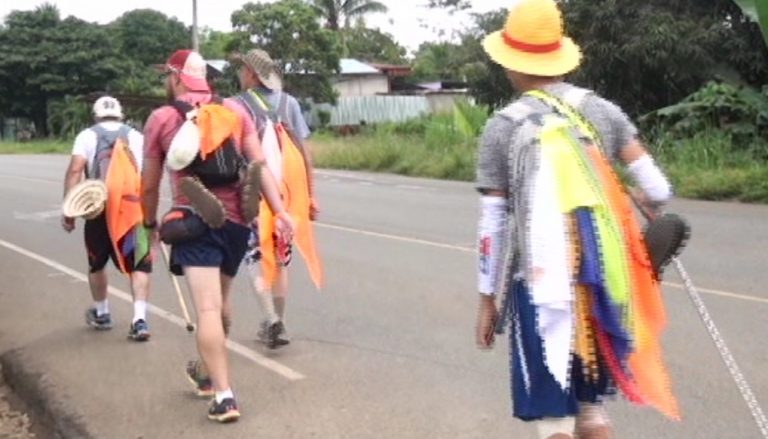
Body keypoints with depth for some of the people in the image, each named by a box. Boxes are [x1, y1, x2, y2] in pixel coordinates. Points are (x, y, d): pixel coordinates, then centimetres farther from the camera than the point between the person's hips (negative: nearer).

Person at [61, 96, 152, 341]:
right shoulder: (136, 136, 14)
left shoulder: (87, 135, 8)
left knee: (97, 263, 20)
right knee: (139, 265, 6)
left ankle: (101, 314, 35)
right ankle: (139, 320, -10)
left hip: (99, 209, 0)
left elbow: (75, 171, -6)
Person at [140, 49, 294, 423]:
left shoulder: (161, 118, 1)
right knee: (220, 300, 21)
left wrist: (150, 222, 23)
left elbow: (149, 185, 7)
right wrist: (279, 211, -4)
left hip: (195, 221, -4)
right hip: (236, 219, 5)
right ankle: (207, 373, 39)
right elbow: (259, 165, -1)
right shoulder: (234, 110, 9)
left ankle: (224, 396, -17)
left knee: (207, 308, -9)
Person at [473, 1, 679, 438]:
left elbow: (493, 224, -4)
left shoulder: (503, 127, -5)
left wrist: (488, 299, 6)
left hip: (541, 285, -3)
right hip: (601, 281, 4)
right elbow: (657, 191, -3)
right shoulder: (601, 110, 3)